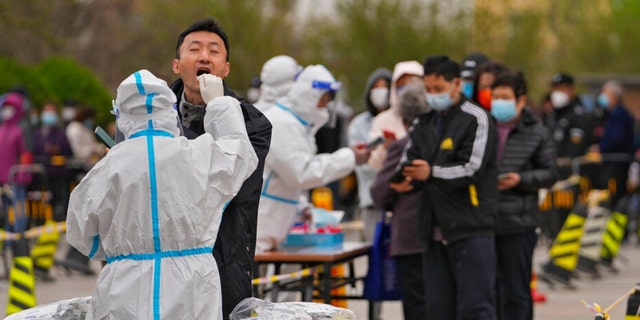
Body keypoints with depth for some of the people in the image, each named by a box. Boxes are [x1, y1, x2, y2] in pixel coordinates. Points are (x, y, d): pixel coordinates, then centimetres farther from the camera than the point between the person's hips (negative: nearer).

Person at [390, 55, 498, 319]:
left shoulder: (475, 119, -3)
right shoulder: (423, 123, 18)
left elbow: (472, 170, -12)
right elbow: (410, 160, 10)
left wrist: (432, 173, -25)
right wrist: (406, 178, -13)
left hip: (470, 229, -7)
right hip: (435, 230, 7)